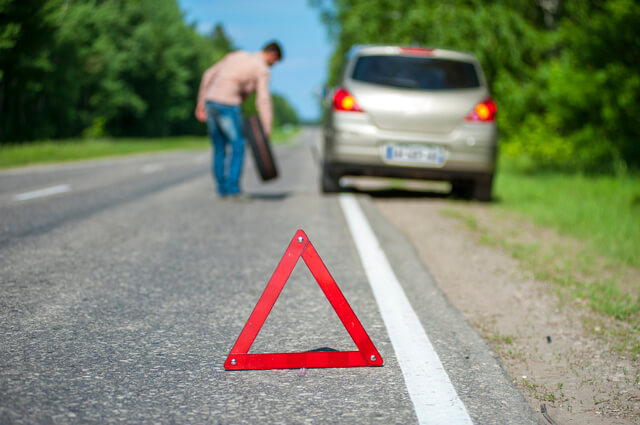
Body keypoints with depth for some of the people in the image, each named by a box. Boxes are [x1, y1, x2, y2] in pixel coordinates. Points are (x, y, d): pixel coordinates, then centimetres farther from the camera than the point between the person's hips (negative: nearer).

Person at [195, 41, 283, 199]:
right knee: (238, 146, -1)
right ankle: (233, 189, -6)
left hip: (210, 102, 7)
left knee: (219, 148, 13)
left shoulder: (236, 55, 23)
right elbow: (263, 100, -11)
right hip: (227, 105, -7)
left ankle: (223, 189, 16)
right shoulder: (262, 69, 0)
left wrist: (201, 104, 21)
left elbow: (209, 75, 20)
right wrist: (267, 130, -12)